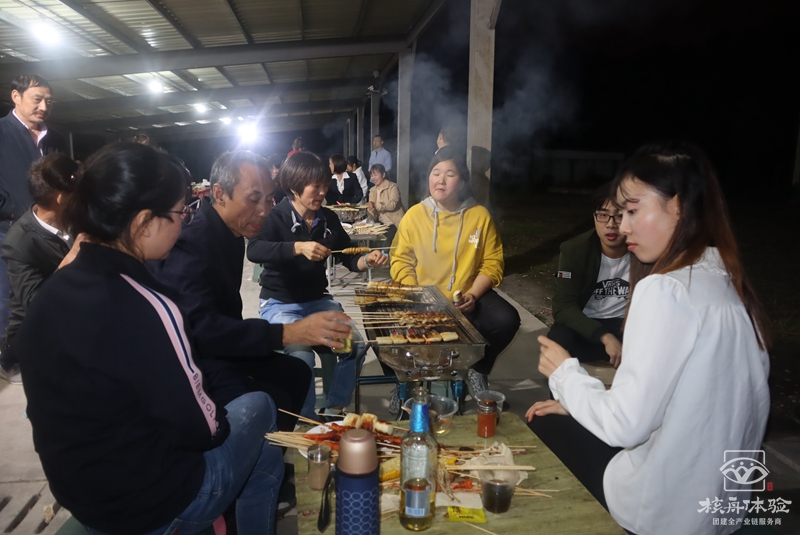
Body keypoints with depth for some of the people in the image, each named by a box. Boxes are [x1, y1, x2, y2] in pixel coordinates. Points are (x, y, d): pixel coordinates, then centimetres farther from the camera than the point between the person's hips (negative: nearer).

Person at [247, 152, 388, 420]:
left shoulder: (328, 219, 3)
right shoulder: (276, 217, -12)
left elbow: (348, 257, 10)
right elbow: (253, 250, -31)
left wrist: (366, 260, -13)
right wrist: (298, 247, -43)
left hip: (318, 300, 5)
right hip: (280, 304, -5)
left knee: (355, 346, -13)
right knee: (301, 356, -28)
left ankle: (335, 409, 8)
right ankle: (306, 419, -4)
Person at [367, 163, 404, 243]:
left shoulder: (392, 186, -4)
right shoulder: (372, 190, 12)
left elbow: (392, 204, -23)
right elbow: (373, 216, 6)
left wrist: (376, 205, -33)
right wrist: (371, 209, -16)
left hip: (393, 225, -6)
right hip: (381, 224, 6)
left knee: (385, 240, -27)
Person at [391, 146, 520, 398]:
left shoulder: (480, 215, 0)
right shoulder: (414, 214, 0)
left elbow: (492, 263, 1)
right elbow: (401, 261, 1)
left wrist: (473, 295, -14)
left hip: (469, 298, 1)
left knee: (506, 320, -24)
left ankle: (478, 370, 8)